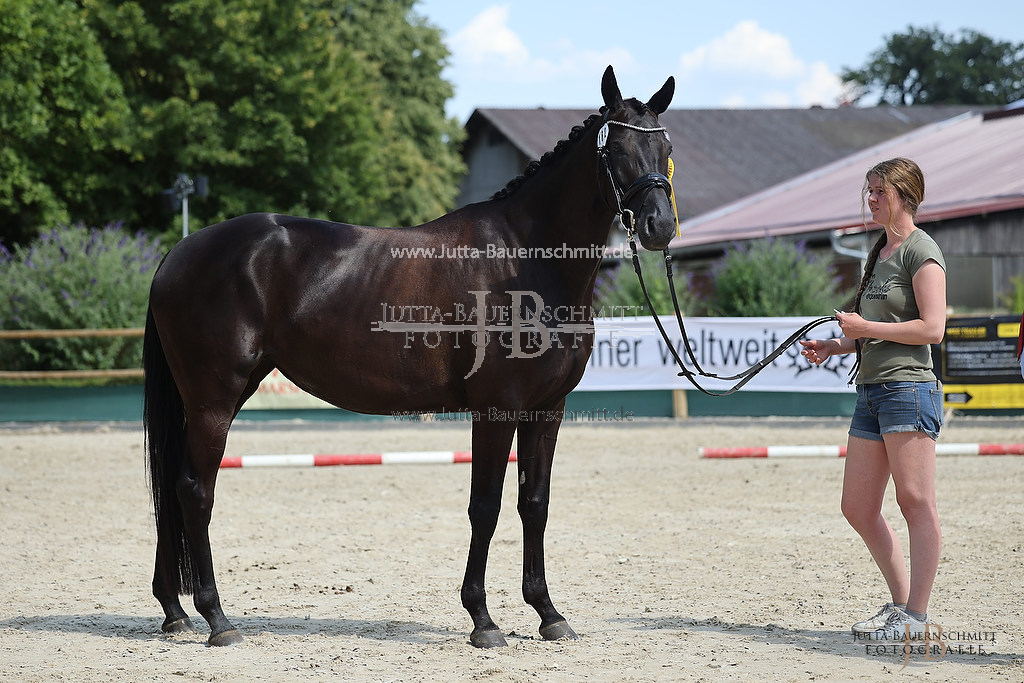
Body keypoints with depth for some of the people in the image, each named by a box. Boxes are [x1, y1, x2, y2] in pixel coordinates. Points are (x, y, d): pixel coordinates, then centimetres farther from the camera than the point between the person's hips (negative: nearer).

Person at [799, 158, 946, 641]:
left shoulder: (921, 251, -6)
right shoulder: (880, 253, 21)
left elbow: (932, 328, -15)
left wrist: (864, 328, -13)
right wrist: (836, 346, 12)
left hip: (908, 387, -10)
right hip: (871, 391, 10)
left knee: (915, 501, -7)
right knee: (858, 509, 8)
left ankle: (915, 615, -5)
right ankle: (900, 602, 17)